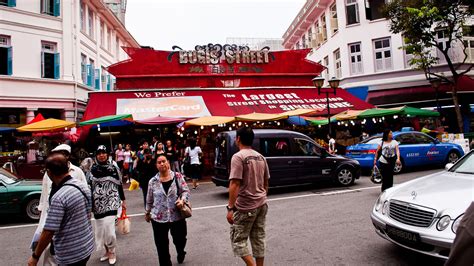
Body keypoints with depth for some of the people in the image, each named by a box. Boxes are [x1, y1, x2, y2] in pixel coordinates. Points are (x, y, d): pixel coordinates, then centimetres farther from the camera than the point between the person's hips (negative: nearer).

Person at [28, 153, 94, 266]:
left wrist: (35, 256, -7)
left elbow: (48, 232, -21)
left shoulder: (59, 197, -25)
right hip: (87, 246, 7)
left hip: (70, 255, -7)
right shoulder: (82, 185, -2)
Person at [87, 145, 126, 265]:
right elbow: (89, 188, 7)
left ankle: (112, 252, 13)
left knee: (108, 227, -11)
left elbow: (119, 185, 3)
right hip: (98, 203, 3)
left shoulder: (114, 167, -3)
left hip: (111, 202, -2)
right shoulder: (92, 169, 1)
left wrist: (123, 201, 5)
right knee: (100, 229, 10)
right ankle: (107, 251, 32)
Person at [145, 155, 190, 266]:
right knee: (161, 245, 7)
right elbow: (149, 200, 9)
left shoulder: (177, 176, -5)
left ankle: (180, 252, 50)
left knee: (179, 239, 14)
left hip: (177, 216, 0)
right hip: (158, 218, 1)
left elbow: (186, 191, -4)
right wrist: (147, 213, 17)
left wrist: (182, 200, -22)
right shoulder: (153, 181, 0)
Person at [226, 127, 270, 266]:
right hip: (262, 204, 7)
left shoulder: (238, 157, -15)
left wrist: (230, 207, -17)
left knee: (238, 240, 6)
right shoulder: (261, 157, 8)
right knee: (259, 239, 15)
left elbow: (235, 184, -21)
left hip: (245, 207, -7)